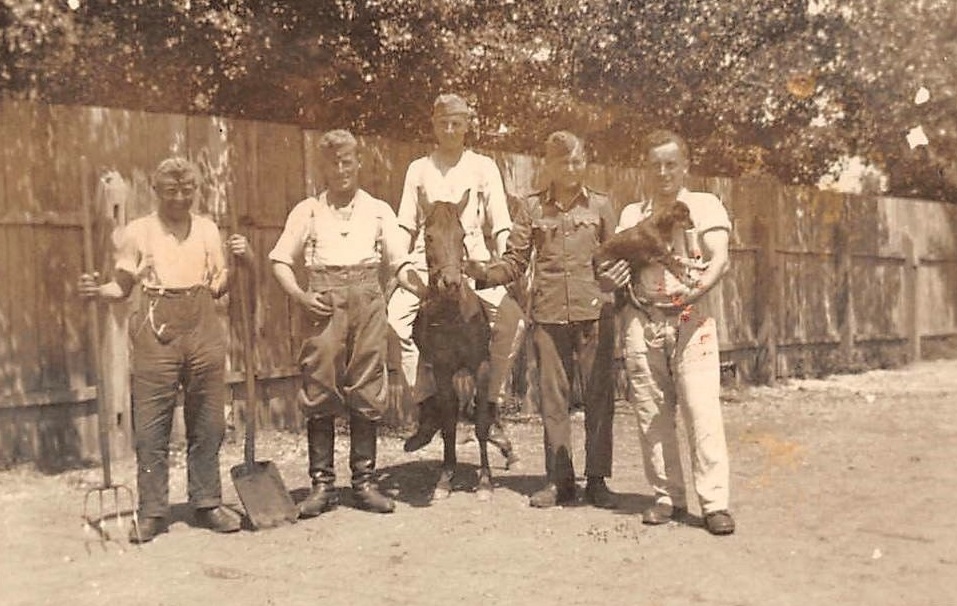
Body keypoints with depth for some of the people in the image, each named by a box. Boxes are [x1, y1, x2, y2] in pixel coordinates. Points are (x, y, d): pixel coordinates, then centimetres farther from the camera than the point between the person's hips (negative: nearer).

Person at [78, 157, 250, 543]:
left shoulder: (208, 229, 10)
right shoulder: (138, 232, 3)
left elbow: (217, 287, 12)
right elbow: (123, 288, 5)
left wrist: (240, 262, -4)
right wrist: (98, 291, -15)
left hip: (203, 331, 2)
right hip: (156, 335, -2)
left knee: (207, 424, 7)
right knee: (151, 427, -1)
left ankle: (207, 502, 18)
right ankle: (152, 512, 10)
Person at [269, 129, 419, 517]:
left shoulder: (378, 210, 15)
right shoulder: (307, 211, 14)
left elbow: (400, 262, 11)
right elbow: (281, 261, 11)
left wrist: (423, 289, -7)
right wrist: (299, 295, -5)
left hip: (367, 298, 1)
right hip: (325, 302, 0)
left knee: (367, 393, 1)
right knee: (320, 391, -2)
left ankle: (364, 481, 11)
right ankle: (322, 484, 6)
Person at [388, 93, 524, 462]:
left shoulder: (484, 167, 13)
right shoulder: (419, 169, 15)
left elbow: (500, 223, 8)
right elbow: (406, 224, 12)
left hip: (474, 258, -1)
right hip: (427, 260, 1)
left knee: (511, 317, -23)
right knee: (396, 315, -24)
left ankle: (490, 406, -6)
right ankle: (427, 404, -12)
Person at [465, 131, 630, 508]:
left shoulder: (600, 205, 9)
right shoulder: (534, 208, 8)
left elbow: (616, 255, 12)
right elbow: (515, 262, 4)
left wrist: (619, 273, -9)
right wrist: (483, 272, -13)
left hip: (594, 311, 0)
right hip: (548, 313, 1)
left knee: (599, 395, 3)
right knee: (553, 396, 5)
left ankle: (597, 479, 14)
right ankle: (559, 479, 16)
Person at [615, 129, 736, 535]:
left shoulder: (705, 206, 9)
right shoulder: (632, 214, 19)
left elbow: (720, 260, -2)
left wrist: (698, 290, -21)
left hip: (691, 320, -3)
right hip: (641, 320, 3)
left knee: (703, 410, -10)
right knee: (651, 414, 2)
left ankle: (715, 502, -6)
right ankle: (667, 497, 11)